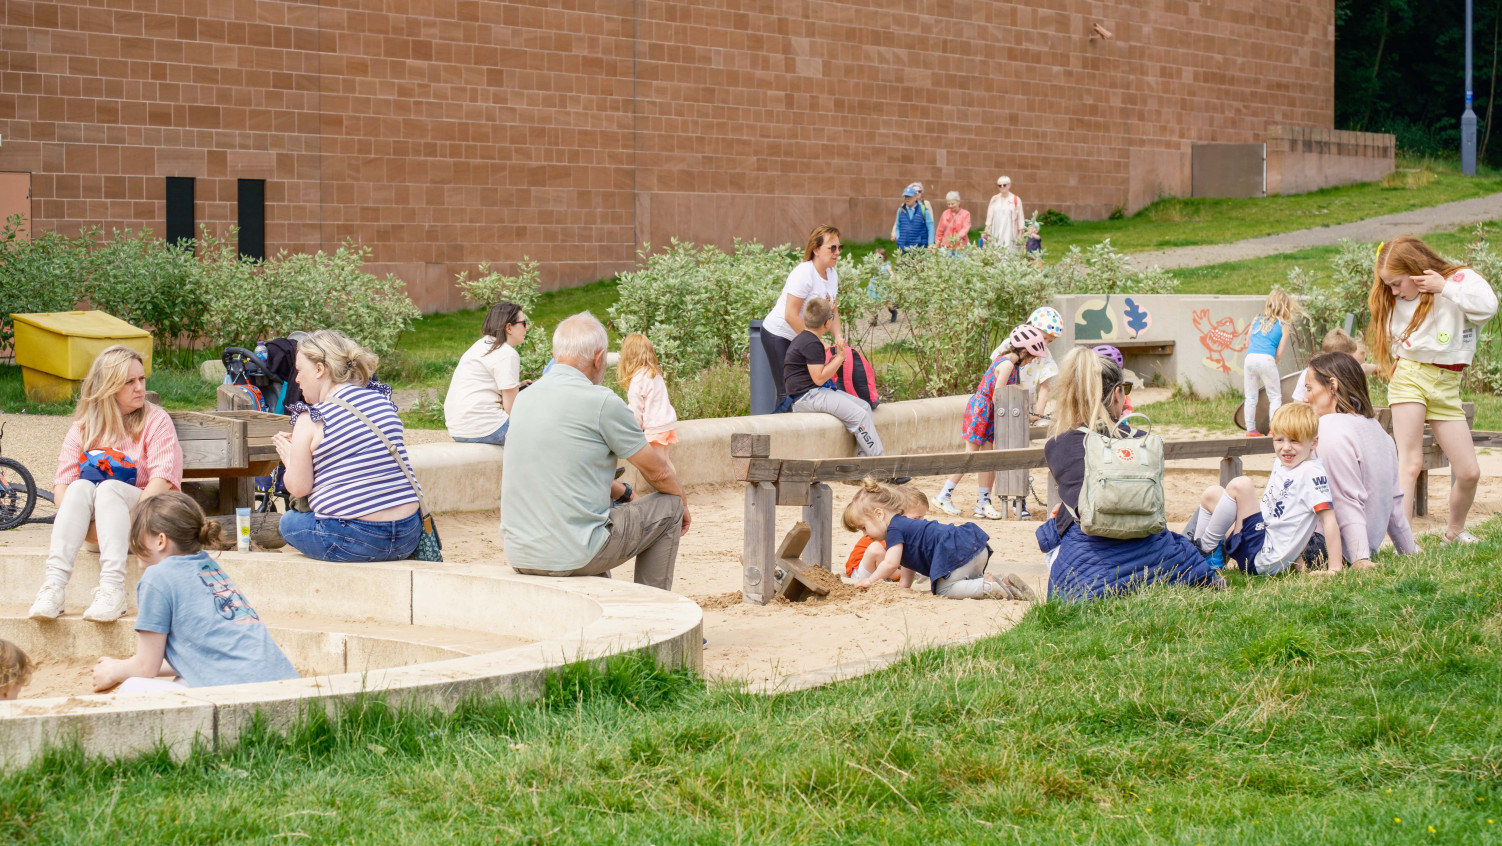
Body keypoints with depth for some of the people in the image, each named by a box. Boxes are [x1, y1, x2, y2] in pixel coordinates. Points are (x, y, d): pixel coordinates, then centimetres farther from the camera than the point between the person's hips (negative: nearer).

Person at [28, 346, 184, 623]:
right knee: (81, 486, -29)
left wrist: (130, 520, -24)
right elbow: (61, 483, -1)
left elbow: (163, 480, -10)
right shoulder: (83, 427, 11)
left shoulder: (156, 421, 4)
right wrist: (82, 525, -21)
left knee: (110, 488, -31)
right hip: (92, 527, 2)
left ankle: (112, 590, -49)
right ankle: (53, 585, -45)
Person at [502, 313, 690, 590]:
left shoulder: (525, 398, 10)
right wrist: (682, 503, 21)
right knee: (668, 505, 14)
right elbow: (658, 472, 0)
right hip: (574, 555, -7)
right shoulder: (601, 401, -11)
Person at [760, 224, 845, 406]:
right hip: (778, 335, -8)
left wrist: (838, 335, -12)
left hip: (800, 337, 8)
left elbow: (832, 312, 8)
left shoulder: (832, 274, 3)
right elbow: (790, 315, -26)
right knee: (787, 392, -12)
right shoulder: (804, 274, -23)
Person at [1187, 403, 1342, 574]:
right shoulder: (1281, 467, 12)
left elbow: (1329, 519, -18)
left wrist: (1334, 569, -22)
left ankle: (1205, 548, -10)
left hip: (1264, 558, -9)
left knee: (1240, 485, -23)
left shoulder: (1311, 473, -14)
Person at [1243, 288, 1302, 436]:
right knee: (1275, 397, 7)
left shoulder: (1256, 320, 18)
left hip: (1250, 358, 4)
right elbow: (1279, 354, 3)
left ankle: (1251, 430, 13)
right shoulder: (1284, 326, 7)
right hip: (1266, 359, -4)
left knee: (1250, 398, 12)